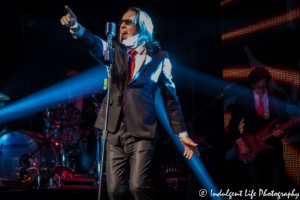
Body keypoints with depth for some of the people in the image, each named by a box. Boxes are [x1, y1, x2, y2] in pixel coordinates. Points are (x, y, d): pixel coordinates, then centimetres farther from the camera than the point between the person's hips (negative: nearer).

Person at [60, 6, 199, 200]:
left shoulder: (159, 57, 3)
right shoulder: (116, 51, 10)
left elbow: (170, 97, 5)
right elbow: (95, 44, -12)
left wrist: (182, 133, 2)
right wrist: (76, 28, -33)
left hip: (142, 131, -3)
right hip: (115, 130, 4)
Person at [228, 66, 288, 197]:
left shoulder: (278, 97, 0)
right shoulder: (243, 98, -2)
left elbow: (284, 121, 6)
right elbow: (233, 125, 3)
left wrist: (280, 131, -16)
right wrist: (239, 141, -12)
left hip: (273, 145, 0)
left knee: (278, 186, -4)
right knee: (254, 187, 5)